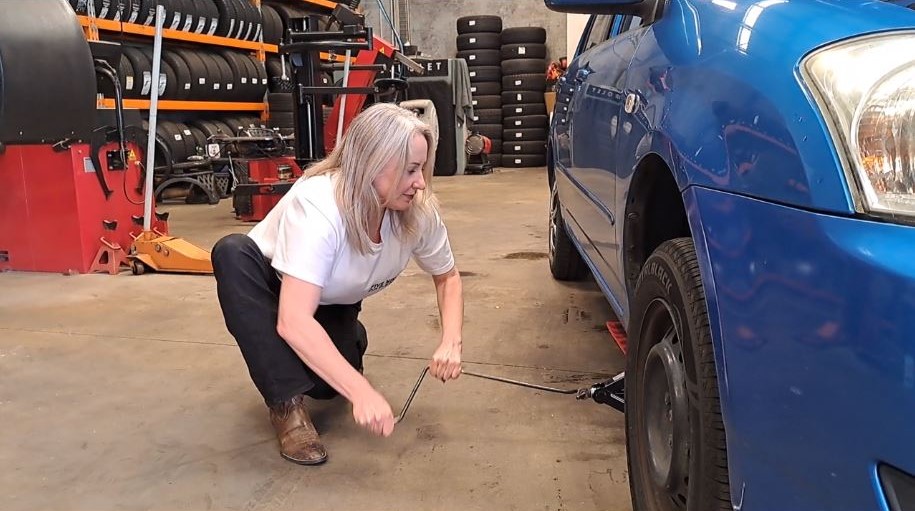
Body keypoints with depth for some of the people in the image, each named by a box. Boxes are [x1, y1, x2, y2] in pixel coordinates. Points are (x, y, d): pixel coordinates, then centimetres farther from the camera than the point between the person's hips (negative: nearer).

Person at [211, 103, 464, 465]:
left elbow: (447, 277, -4)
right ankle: (285, 402, -26)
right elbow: (293, 321, -46)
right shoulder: (317, 205, -39)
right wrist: (362, 392, -52)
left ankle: (349, 340, 16)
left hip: (334, 307, 4)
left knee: (327, 383, -23)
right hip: (275, 291, -4)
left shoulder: (418, 211, -23)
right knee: (233, 253, -35)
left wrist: (451, 342, -22)